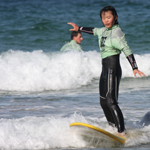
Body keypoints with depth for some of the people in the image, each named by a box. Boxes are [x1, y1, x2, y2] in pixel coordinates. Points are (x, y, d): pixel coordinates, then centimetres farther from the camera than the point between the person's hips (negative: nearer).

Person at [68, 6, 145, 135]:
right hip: (105, 69, 9)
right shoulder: (105, 30, 13)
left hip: (113, 69, -9)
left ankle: (122, 131, -21)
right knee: (104, 101, 10)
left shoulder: (117, 32, -11)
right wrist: (79, 28, 46)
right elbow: (94, 31, 34)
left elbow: (127, 51, -18)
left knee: (111, 101, -18)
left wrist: (135, 68, -27)